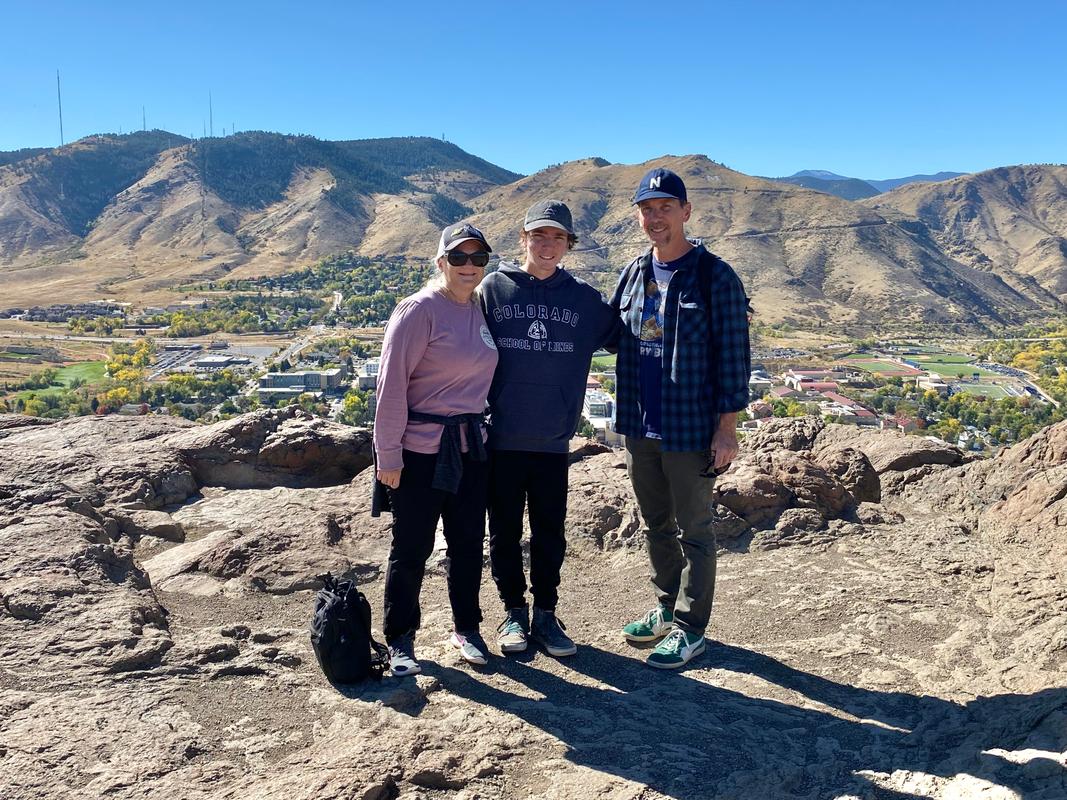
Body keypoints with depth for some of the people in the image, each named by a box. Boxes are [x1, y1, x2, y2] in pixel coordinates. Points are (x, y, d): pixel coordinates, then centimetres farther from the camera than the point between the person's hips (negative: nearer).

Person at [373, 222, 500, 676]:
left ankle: (466, 629, 32)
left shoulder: (478, 311, 9)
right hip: (422, 449, -7)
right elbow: (392, 385, -15)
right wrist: (388, 454, -15)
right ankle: (399, 641, 21)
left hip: (471, 446, 7)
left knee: (468, 541, 14)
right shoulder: (419, 310, -13)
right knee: (412, 547, 4)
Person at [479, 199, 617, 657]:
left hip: (553, 441, 1)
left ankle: (545, 614, 26)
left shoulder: (583, 299, 4)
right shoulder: (494, 289, 0)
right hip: (501, 438, -1)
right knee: (505, 532, 10)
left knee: (550, 534, 10)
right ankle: (514, 611, 27)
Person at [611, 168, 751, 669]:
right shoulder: (632, 275, 8)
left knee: (693, 531, 6)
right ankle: (667, 608, 36)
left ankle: (689, 629, 19)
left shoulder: (715, 276, -10)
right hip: (638, 426, 6)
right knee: (656, 525, 18)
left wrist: (727, 427, -14)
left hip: (691, 431, -6)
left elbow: (732, 354, -11)